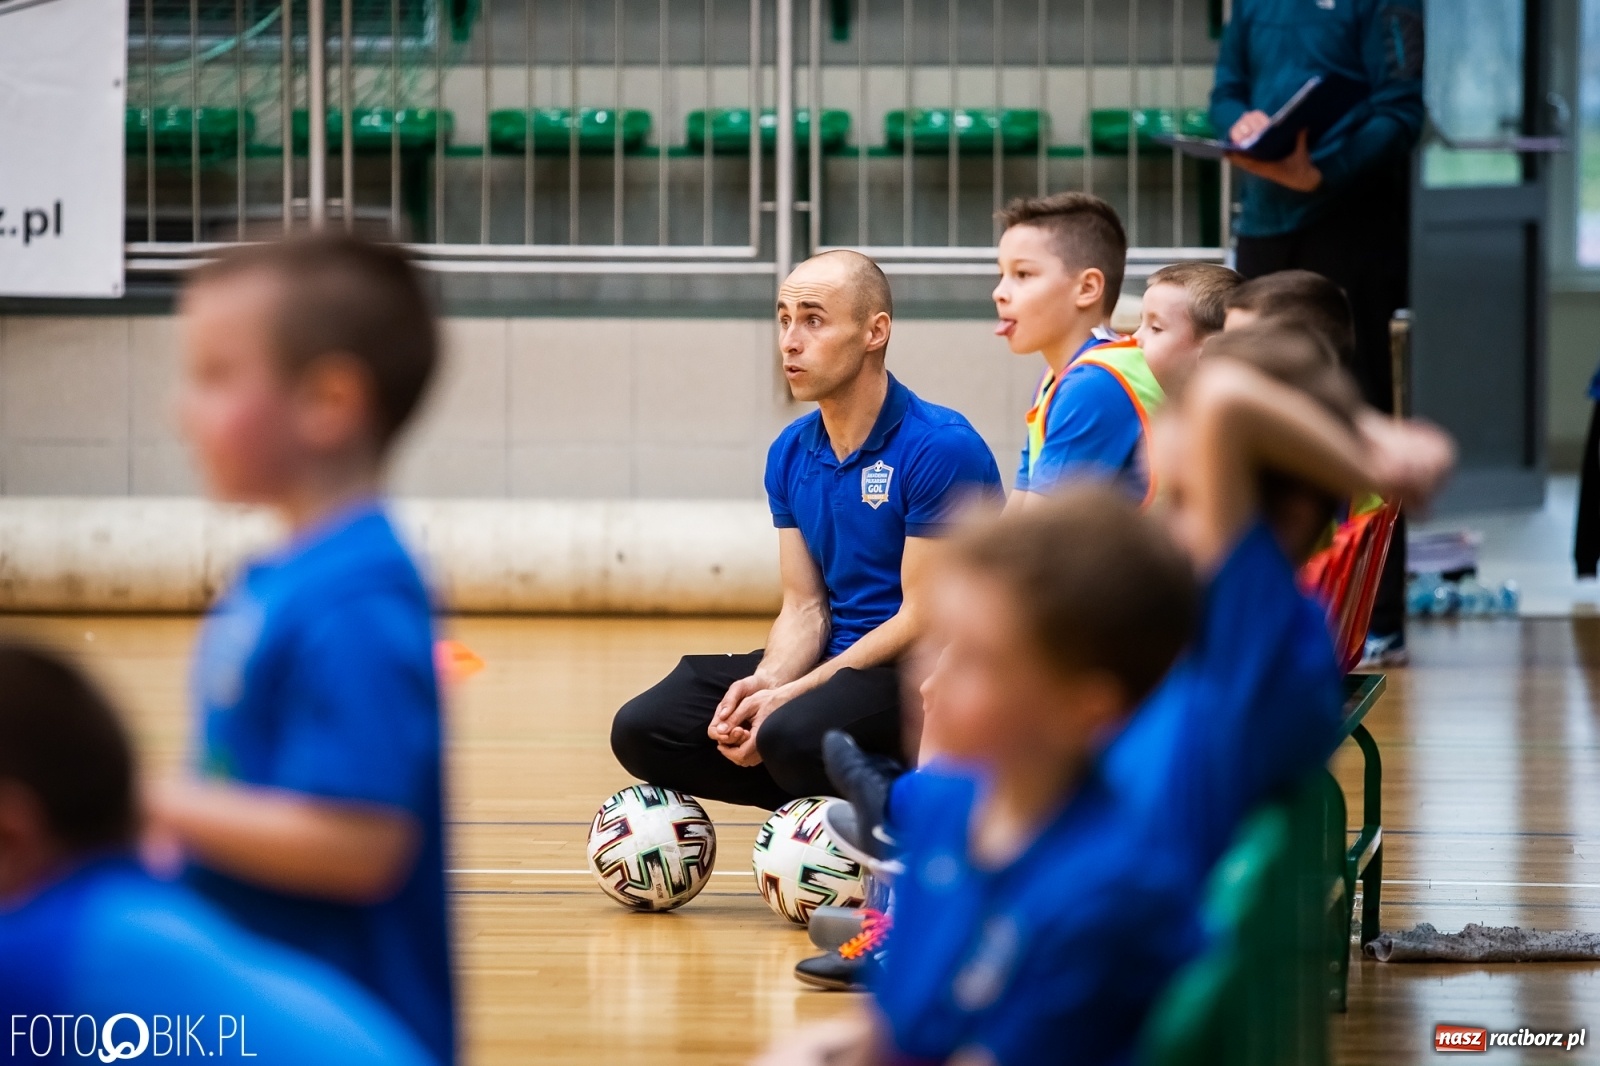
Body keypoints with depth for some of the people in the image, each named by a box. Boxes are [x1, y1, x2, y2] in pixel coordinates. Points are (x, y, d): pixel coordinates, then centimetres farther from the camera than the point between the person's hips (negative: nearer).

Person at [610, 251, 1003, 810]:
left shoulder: (940, 447, -15)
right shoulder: (790, 454, 8)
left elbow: (923, 618, -16)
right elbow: (805, 607, 8)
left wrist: (789, 696, -19)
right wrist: (765, 683, -15)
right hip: (835, 660, 7)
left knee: (793, 734, -36)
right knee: (642, 729, -7)